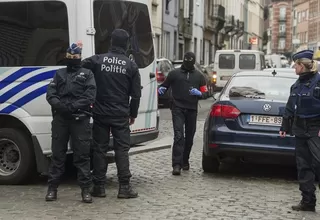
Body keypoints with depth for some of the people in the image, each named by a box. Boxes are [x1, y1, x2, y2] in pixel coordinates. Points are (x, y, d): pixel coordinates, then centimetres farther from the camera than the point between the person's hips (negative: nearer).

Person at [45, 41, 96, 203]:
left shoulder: (87, 74, 9)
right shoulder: (59, 73, 18)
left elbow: (90, 96, -4)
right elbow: (50, 94, 7)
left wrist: (73, 106, -16)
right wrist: (59, 105, -14)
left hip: (80, 119, -3)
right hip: (60, 118, 3)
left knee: (82, 154, -2)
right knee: (57, 153, 6)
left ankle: (85, 189, 3)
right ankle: (52, 187, 13)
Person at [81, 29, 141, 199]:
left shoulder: (97, 60, -3)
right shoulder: (131, 66, -1)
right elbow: (136, 94, 3)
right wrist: (133, 114, 13)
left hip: (100, 113, 0)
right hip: (121, 115, 0)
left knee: (99, 149, 7)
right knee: (122, 149, 4)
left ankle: (99, 186, 11)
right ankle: (124, 187, 2)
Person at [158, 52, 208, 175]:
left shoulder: (199, 76, 14)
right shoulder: (174, 74, 9)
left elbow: (205, 93, 12)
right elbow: (164, 85, 14)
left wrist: (198, 93, -9)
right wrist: (161, 89, -9)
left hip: (192, 110, 3)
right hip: (178, 109, -3)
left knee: (189, 138, 11)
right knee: (178, 136, -15)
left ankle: (185, 161, 28)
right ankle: (177, 165, -19)